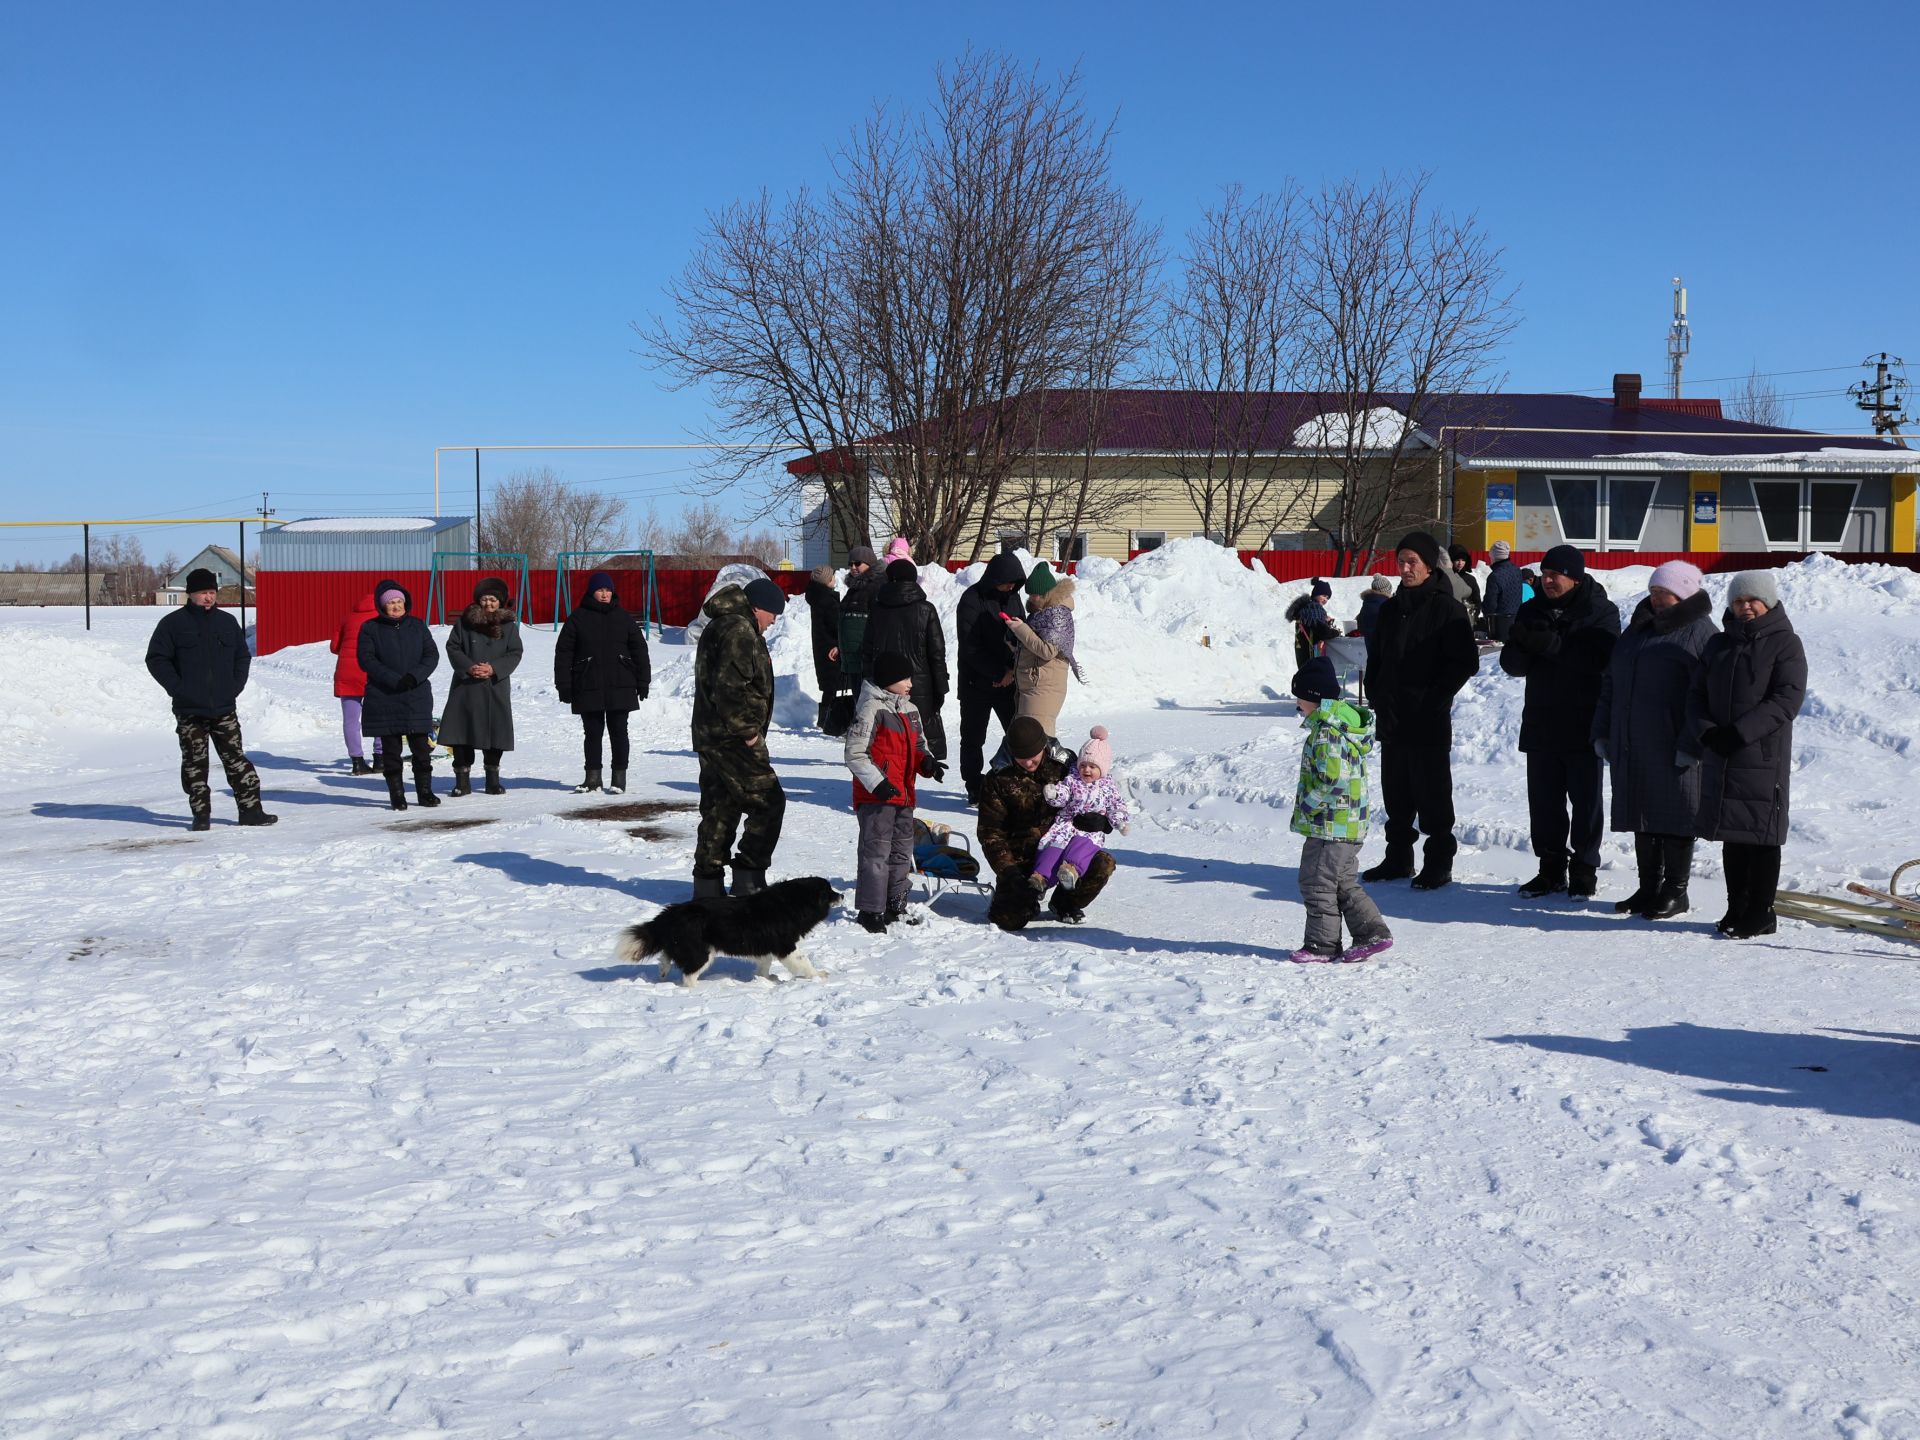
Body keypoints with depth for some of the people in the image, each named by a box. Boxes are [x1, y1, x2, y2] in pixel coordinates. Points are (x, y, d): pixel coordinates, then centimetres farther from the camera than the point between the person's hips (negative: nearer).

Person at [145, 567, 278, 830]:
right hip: (189, 710, -2)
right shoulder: (173, 623, -1)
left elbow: (243, 657, 19)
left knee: (236, 759, 1)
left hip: (224, 708, 2)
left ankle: (250, 809, 4)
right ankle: (200, 814, 11)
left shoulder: (227, 622, 10)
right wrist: (177, 688, -8)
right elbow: (156, 659, 0)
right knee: (194, 763, 3)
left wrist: (236, 686, 5)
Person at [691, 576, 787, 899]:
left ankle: (708, 884, 17)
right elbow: (731, 687, -24)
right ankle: (748, 880, -6)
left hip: (711, 737, 11)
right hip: (734, 739, -11)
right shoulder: (739, 631, -15)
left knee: (719, 810, 14)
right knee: (768, 803, -5)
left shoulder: (719, 626, 20)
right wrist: (747, 730, -18)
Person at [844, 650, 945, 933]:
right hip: (875, 796, -9)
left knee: (902, 851, 15)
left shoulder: (910, 711, 14)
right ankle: (870, 911, -3)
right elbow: (855, 754, -16)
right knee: (877, 851, -8)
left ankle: (895, 906, 26)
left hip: (903, 794, 9)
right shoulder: (871, 709, -12)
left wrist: (927, 763, -1)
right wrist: (877, 782, -24)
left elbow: (917, 747, 22)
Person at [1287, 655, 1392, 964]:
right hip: (1349, 823, 11)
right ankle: (1372, 932, 16)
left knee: (1317, 883, 0)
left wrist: (1309, 803, -16)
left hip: (1330, 824, -10)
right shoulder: (1346, 723, 13)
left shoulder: (1328, 733, -21)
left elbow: (1333, 778, -27)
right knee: (1344, 883, 17)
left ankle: (1323, 944, 6)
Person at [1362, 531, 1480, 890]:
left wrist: (1435, 699, -13)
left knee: (1432, 794, -2)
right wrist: (1375, 695, 6)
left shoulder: (1447, 608, -7)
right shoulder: (1391, 608, 13)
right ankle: (1399, 859, 22)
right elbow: (1375, 656, 20)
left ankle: (1439, 863, 7)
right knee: (1396, 793, 12)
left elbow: (1465, 662, -10)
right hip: (1391, 719, 7)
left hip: (1429, 721, -7)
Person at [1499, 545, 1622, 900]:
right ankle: (1551, 868, 18)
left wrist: (1553, 645, -27)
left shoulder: (1600, 611, -5)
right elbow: (1511, 663, 3)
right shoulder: (1532, 611, 8)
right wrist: (1523, 645, -19)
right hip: (1541, 723, 4)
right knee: (1543, 801, 8)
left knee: (1585, 801, 4)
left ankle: (1584, 870, 12)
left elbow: (1601, 660, -20)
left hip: (1584, 726, -4)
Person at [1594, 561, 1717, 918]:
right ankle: (1649, 887, 21)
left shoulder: (1701, 633, -6)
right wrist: (1603, 732, 16)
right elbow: (1610, 684, 21)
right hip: (1631, 747, 7)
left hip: (1673, 749, -7)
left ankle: (1676, 891, 9)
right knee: (1642, 815, 12)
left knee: (1674, 818, -1)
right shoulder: (1637, 630, 17)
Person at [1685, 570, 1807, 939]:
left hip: (1764, 756, -5)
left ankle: (1760, 913, 5)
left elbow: (1787, 700, -12)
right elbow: (1697, 695, 12)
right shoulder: (1718, 645, 15)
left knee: (1762, 834, -2)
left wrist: (1739, 732, -18)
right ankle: (1737, 908, 18)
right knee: (1731, 834, 9)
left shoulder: (1785, 644, -2)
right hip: (1720, 758, 5)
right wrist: (1706, 731, -8)